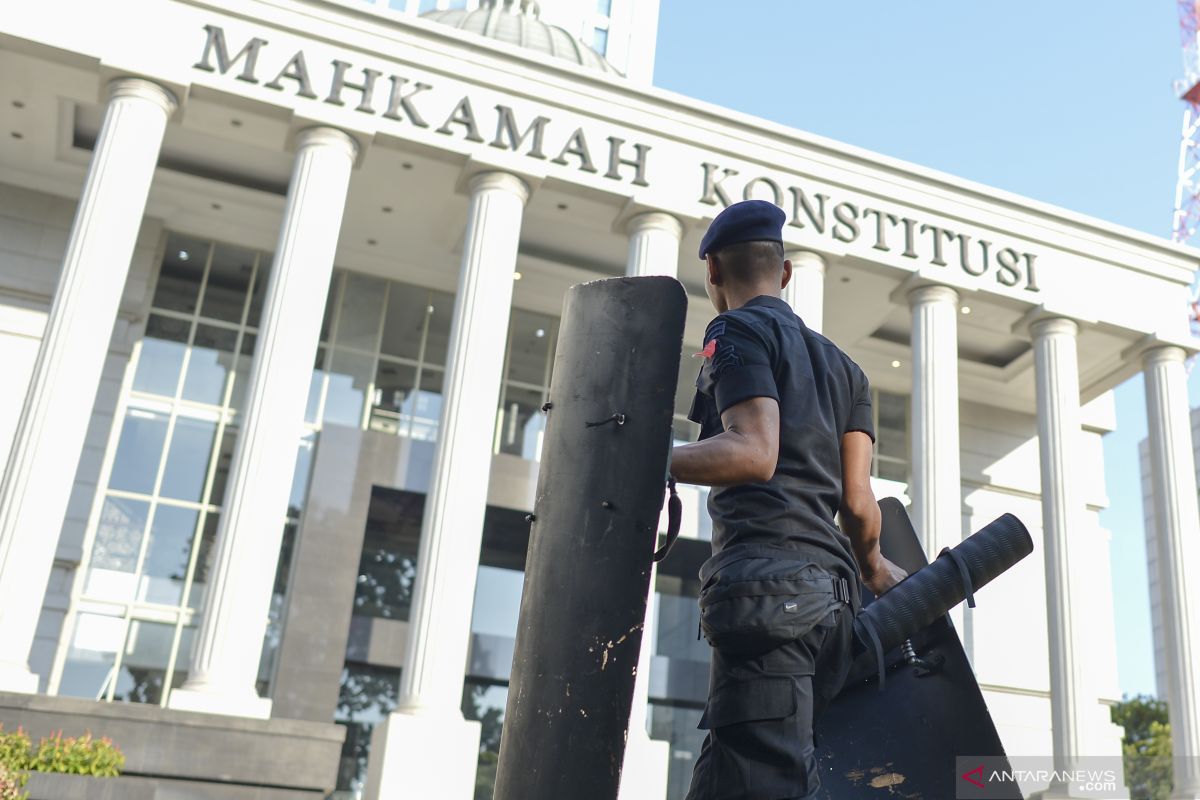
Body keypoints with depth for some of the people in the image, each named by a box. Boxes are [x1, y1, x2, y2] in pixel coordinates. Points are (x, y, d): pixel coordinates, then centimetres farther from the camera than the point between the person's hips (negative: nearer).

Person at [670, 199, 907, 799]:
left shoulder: (737, 331, 5)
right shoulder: (843, 367, 26)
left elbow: (753, 453, -13)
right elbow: (857, 503, 16)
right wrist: (874, 569, 36)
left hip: (764, 583, -8)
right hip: (830, 588, 8)